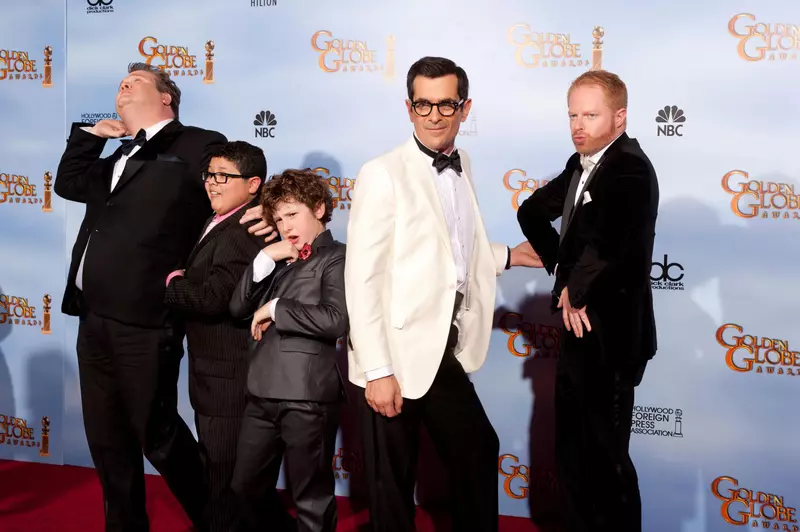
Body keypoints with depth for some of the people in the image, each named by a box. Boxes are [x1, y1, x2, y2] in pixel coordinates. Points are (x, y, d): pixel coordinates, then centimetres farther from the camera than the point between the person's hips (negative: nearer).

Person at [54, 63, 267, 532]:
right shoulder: (121, 156, 22)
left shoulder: (199, 145, -2)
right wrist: (91, 133, 19)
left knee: (157, 436, 1)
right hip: (94, 319, 8)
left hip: (143, 322, -8)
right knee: (107, 439, 15)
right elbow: (69, 183, 30)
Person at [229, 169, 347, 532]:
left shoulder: (336, 257, -3)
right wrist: (265, 259, -2)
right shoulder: (278, 261, 19)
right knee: (245, 488, 17)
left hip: (307, 395, -7)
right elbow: (238, 307, 9)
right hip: (262, 392, 7)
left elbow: (335, 320, -19)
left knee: (312, 499, 5)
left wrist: (275, 309, -10)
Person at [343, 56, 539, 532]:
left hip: (449, 354, 7)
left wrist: (507, 256, 13)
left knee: (478, 455, 19)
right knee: (394, 483, 9)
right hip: (398, 357, -7)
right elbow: (361, 278, -17)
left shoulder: (461, 165, 8)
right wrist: (377, 370, -20)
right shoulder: (383, 174, -14)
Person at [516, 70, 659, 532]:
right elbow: (533, 211, 19)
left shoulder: (629, 168, -20)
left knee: (605, 457, 2)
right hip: (579, 327, 9)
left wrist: (574, 292, -17)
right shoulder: (582, 164, 9)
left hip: (609, 333, -9)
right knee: (572, 452, 18)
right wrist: (560, 269, 5)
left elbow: (607, 240, -35)